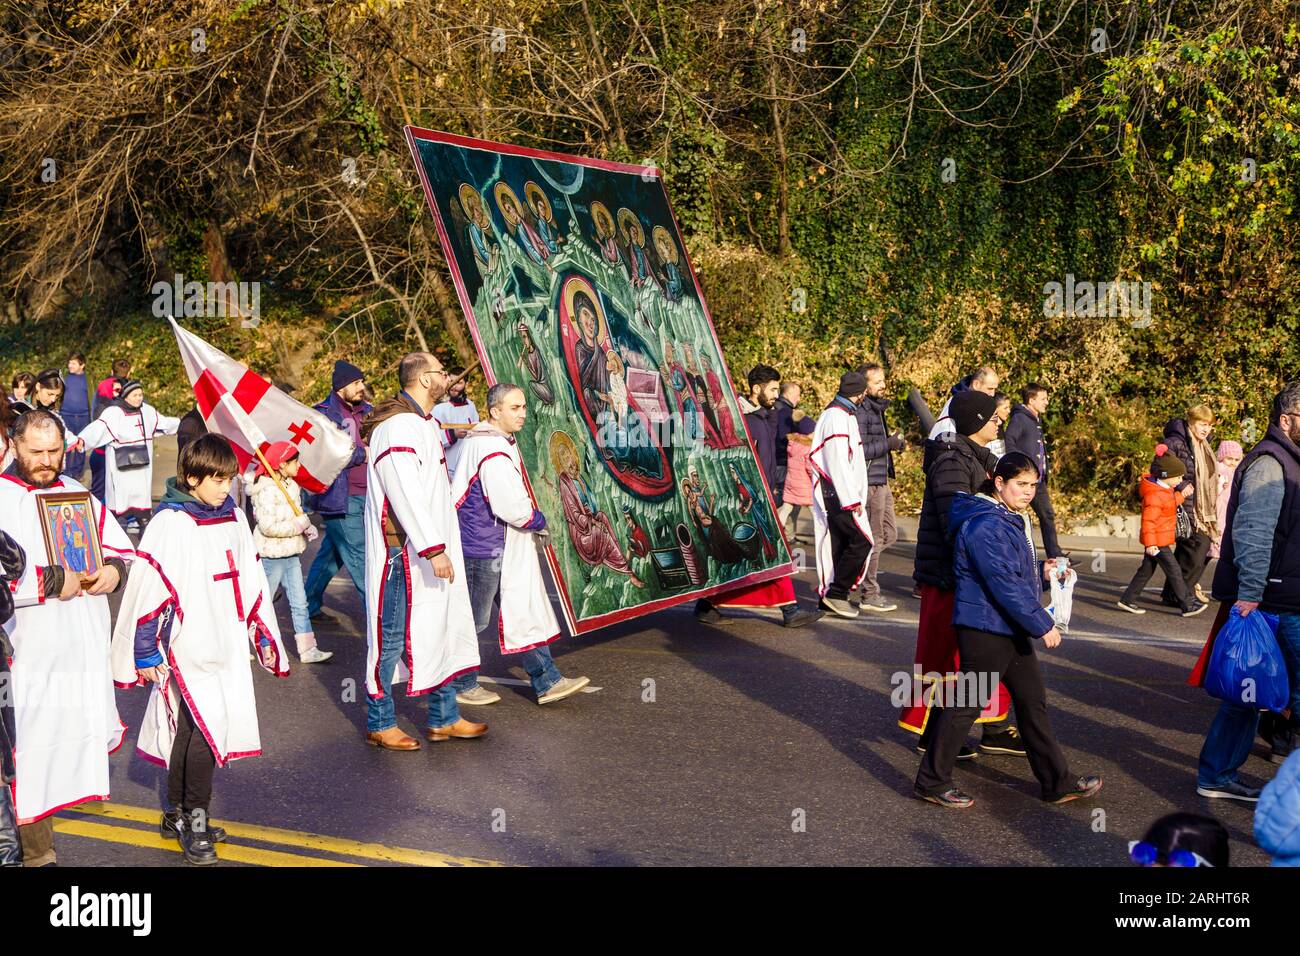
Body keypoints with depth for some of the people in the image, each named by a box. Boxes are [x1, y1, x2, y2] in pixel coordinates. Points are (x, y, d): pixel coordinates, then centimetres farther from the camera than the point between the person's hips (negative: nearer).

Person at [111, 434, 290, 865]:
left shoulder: (233, 519, 9)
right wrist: (145, 652, -10)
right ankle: (194, 820, 1)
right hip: (187, 648, -6)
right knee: (206, 725, -13)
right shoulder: (170, 523, -10)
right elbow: (148, 590, -10)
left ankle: (178, 815, 24)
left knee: (191, 729, 12)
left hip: (227, 647, 6)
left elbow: (251, 583, 17)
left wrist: (264, 637, 17)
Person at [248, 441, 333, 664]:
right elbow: (268, 527, -25)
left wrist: (308, 527, -1)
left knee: (299, 603, 8)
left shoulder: (291, 486, 8)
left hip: (290, 555, 8)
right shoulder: (267, 491, -19)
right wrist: (299, 524, -21)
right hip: (271, 555, -8)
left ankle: (308, 649, 11)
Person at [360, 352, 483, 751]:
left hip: (427, 553, 11)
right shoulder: (397, 426, -18)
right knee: (392, 637, 0)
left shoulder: (420, 423, 16)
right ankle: (379, 724, 12)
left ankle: (443, 718, 24)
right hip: (402, 554, -10)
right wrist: (433, 548, -27)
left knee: (441, 630, 14)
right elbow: (405, 494, -25)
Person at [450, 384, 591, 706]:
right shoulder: (493, 451, -22)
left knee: (525, 612, 9)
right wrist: (541, 523, -8)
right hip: (484, 549, -11)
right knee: (474, 618, 4)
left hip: (503, 550, 11)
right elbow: (511, 507, -26)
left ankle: (547, 682, 12)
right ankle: (460, 685, 18)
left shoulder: (478, 440, 12)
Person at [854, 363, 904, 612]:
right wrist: (889, 444, -19)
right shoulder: (862, 411, -15)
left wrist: (893, 441, 11)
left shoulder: (876, 409, 17)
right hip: (870, 482, -10)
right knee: (874, 538, -3)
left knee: (889, 535, 13)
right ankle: (869, 595, 4)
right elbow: (858, 450, -22)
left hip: (881, 481, 10)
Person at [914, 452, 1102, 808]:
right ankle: (932, 781, 12)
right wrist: (1042, 625, -20)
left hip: (1011, 630, 10)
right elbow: (1005, 584, -24)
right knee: (967, 705, -1)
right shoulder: (985, 525, -20)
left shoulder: (1012, 520, 14)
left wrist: (1044, 571, 9)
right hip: (984, 629, -10)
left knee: (1033, 702, 14)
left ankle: (1058, 782, 23)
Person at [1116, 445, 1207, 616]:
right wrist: (1150, 543, -27)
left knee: (1146, 570, 15)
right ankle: (1187, 605, 1)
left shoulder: (1165, 490, 9)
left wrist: (1181, 496, 8)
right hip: (1157, 541, -10)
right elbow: (1148, 520, -25)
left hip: (1157, 540, 10)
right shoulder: (1154, 496, -23)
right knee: (1174, 571, -5)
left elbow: (1169, 504, 25)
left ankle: (1128, 599, 21)